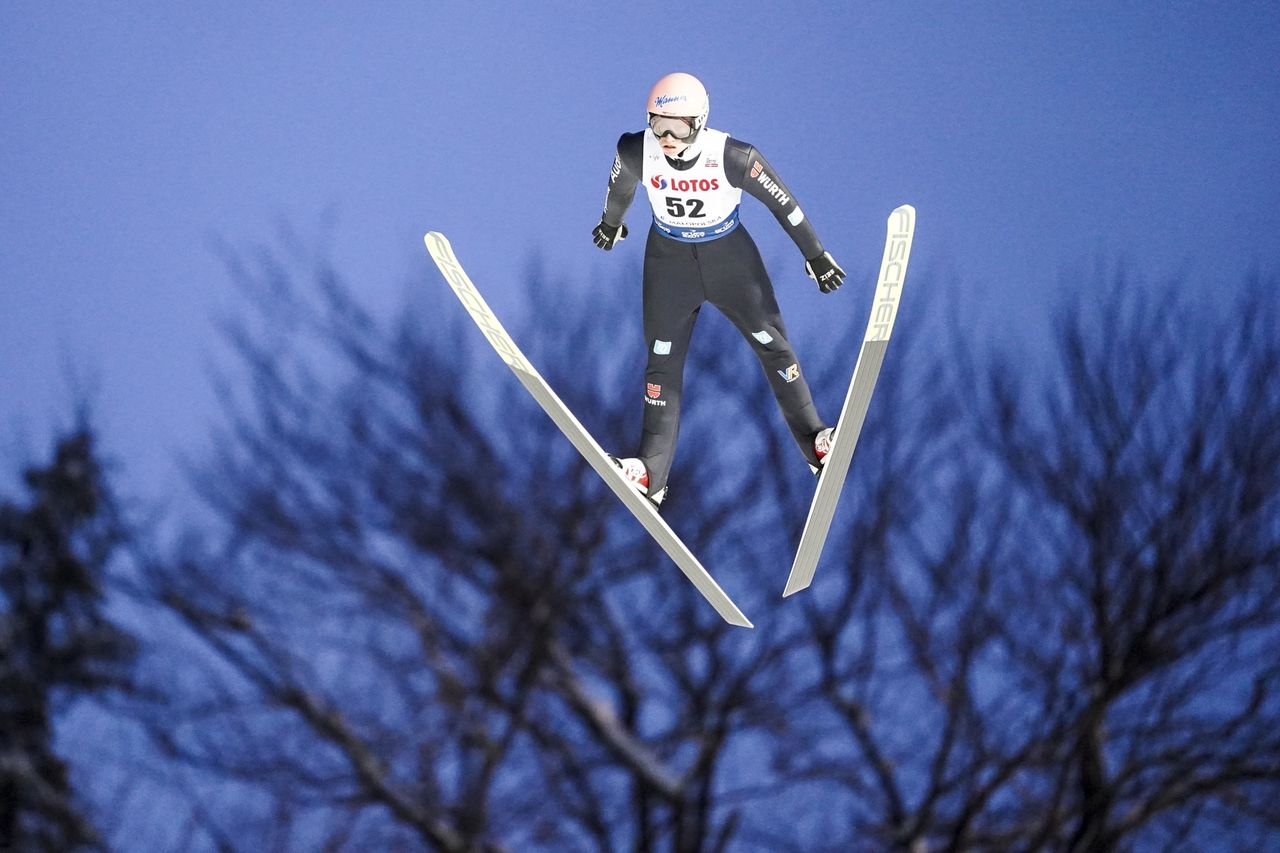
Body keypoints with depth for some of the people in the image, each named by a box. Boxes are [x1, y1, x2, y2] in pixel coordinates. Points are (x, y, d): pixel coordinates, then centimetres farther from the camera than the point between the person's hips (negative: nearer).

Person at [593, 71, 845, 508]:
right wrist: (610, 223, 22)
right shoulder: (637, 152, -23)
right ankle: (650, 474, 4)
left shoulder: (733, 157, -28)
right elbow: (620, 188, 2)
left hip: (730, 258, -1)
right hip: (669, 259, 1)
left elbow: (781, 201, -13)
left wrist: (816, 255, -3)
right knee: (663, 361, 2)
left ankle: (816, 444, 16)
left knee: (773, 345, 4)